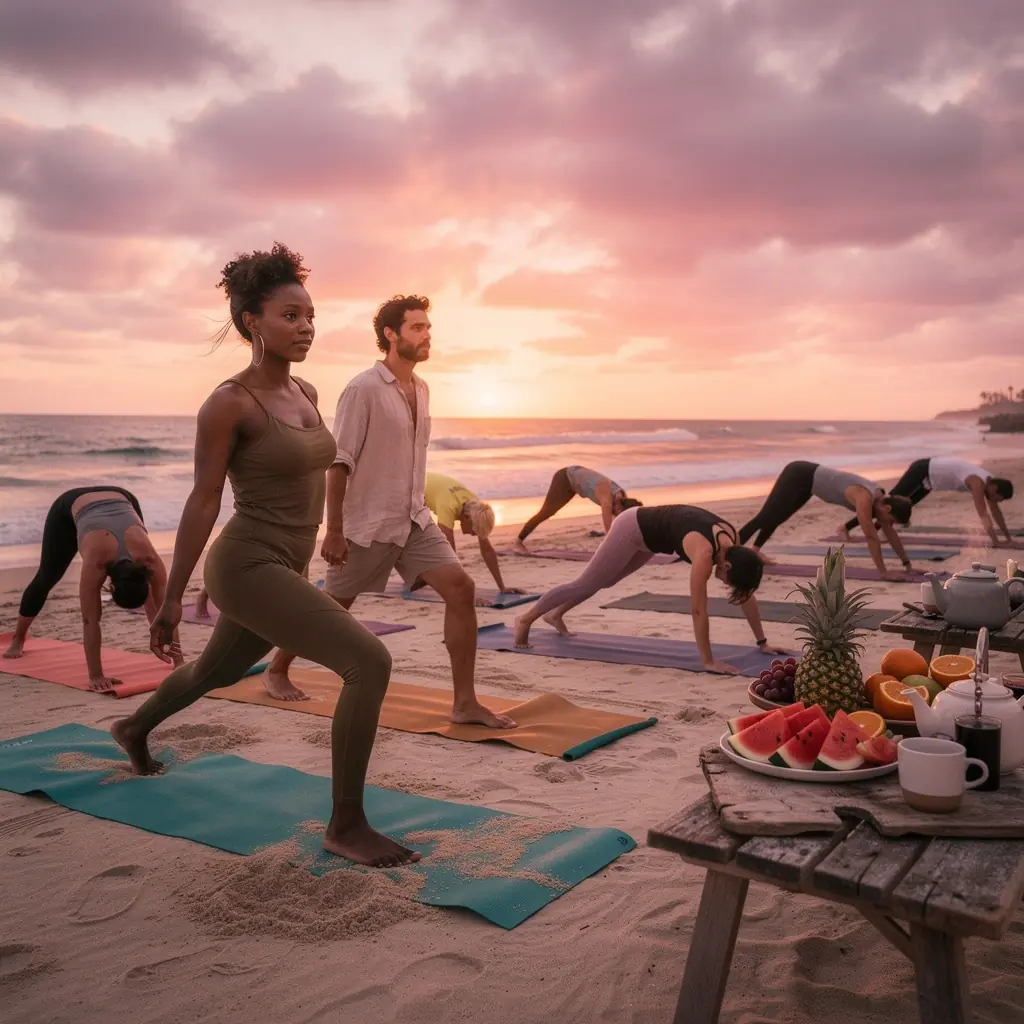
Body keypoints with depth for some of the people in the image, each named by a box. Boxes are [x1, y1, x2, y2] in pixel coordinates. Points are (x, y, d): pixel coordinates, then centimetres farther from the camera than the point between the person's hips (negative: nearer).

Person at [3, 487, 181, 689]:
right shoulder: (96, 560, -44)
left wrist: (179, 663, -33)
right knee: (47, 578, 13)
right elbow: (90, 620, -39)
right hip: (69, 507, -2)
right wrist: (96, 675, -39)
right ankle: (18, 638, 35)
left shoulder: (149, 559, -38)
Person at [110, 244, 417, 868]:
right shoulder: (229, 403, -16)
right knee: (370, 662, -20)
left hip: (286, 568, 9)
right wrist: (172, 599, -10)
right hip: (249, 569, -9)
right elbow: (204, 502, -14)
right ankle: (346, 826, -8)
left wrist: (316, 547, 25)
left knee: (219, 672, 31)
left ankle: (134, 730, 61)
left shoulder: (306, 394, 7)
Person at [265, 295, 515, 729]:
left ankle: (465, 702, -6)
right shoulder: (363, 389, -14)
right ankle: (277, 669, 38)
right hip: (367, 526, -6)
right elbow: (338, 464, -16)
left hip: (415, 521, 6)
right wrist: (333, 530, -18)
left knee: (461, 588, -10)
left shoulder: (421, 389, 8)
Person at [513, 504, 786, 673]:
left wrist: (762, 642, -5)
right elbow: (698, 609, -38)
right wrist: (708, 661, -36)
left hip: (648, 532, 8)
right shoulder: (704, 553, -38)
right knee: (587, 584, 3)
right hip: (632, 528, -8)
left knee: (605, 581, 25)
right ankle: (526, 618, 20)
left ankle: (555, 614, 46)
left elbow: (746, 595, -8)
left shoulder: (732, 542, -16)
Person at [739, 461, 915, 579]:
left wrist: (907, 563, 9)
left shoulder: (880, 497, -3)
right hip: (798, 476, -9)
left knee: (776, 518, 22)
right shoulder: (864, 499, -30)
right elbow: (871, 537, -34)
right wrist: (884, 572, -34)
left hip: (808, 478, 9)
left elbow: (890, 533, 7)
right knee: (766, 518, -11)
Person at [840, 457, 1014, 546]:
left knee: (904, 505, 20)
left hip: (928, 476, 9)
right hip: (922, 471, -9)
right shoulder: (978, 483, -25)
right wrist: (996, 542, -31)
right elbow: (983, 515, -30)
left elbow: (995, 511, 11)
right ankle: (847, 527, -7)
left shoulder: (989, 482, 2)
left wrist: (1008, 536, 13)